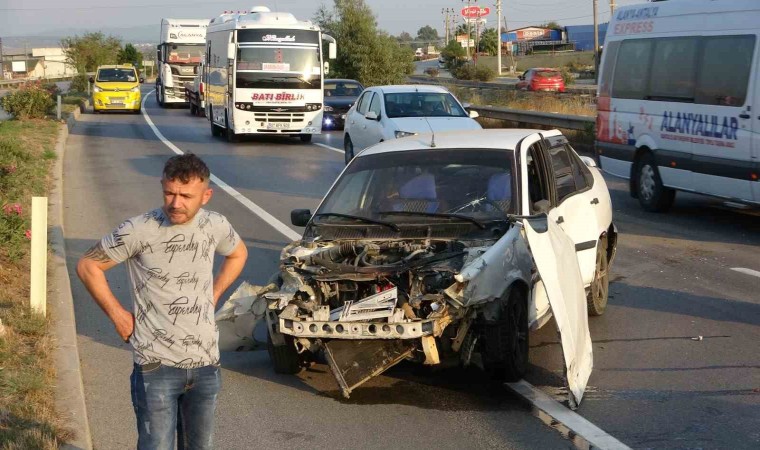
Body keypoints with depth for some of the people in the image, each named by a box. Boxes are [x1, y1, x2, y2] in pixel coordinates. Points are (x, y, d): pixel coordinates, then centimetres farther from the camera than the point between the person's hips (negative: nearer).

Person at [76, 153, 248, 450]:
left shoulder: (216, 226, -1)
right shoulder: (139, 231, -15)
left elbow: (238, 254, 22)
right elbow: (88, 266, -3)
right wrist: (117, 314, -5)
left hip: (206, 364, 5)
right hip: (156, 366, -4)